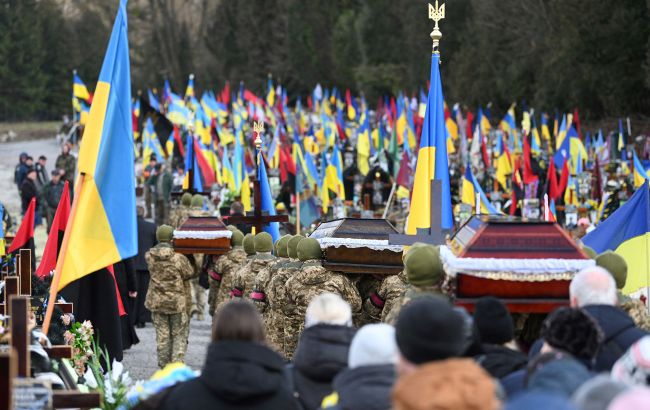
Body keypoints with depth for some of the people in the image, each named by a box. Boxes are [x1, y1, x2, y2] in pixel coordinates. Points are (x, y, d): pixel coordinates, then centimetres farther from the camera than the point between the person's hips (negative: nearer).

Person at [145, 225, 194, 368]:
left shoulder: (149, 256, -7)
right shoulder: (178, 258, -15)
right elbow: (189, 273, -2)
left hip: (157, 301, 3)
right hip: (177, 301, -3)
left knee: (162, 335, 12)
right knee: (179, 335, 9)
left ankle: (164, 367, 17)